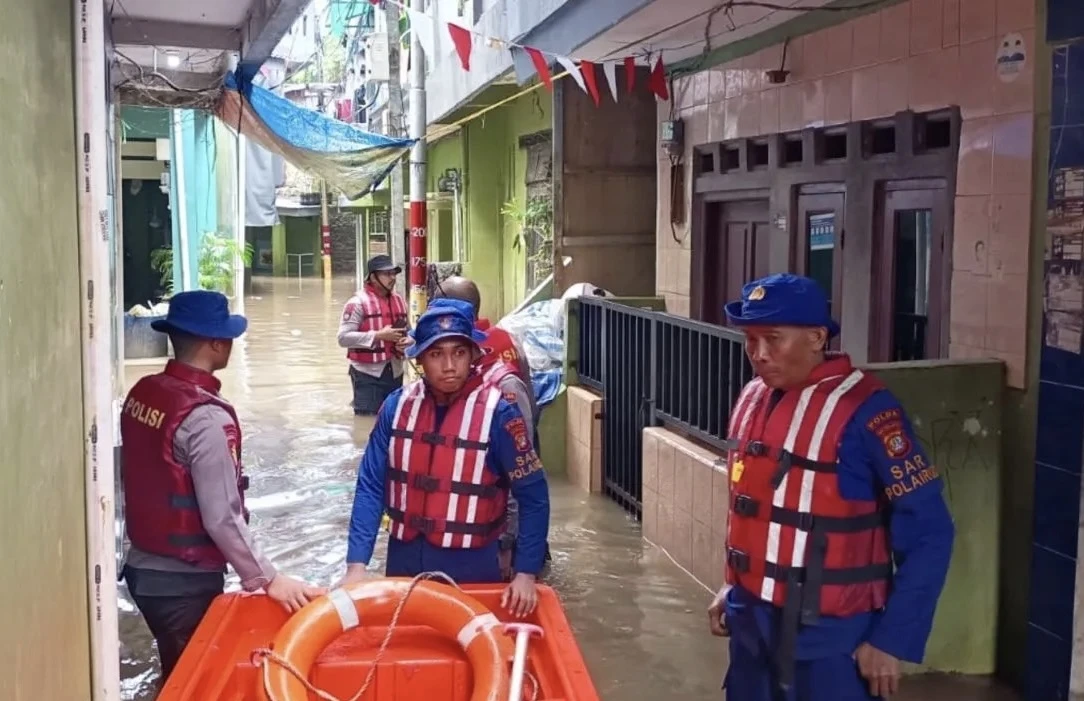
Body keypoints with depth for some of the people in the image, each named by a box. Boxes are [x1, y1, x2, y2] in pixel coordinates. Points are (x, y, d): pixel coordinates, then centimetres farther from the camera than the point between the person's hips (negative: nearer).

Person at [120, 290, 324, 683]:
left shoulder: (142, 393, 1)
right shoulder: (205, 416, -24)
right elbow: (222, 518, -25)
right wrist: (266, 579, -16)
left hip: (143, 567, 8)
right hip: (185, 582, -8)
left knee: (177, 673, 22)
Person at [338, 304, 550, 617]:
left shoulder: (497, 412, -15)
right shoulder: (397, 405, -5)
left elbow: (533, 496, -10)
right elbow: (371, 486, -3)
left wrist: (526, 573, -15)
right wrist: (357, 564, -10)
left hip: (470, 565, -3)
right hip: (404, 560, 3)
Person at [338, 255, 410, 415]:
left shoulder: (399, 300, 10)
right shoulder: (358, 302, -11)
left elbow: (407, 330, 24)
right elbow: (344, 337, -18)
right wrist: (378, 335, -22)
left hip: (395, 372, 7)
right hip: (368, 374, -7)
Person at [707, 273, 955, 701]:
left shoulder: (863, 410, -18)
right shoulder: (752, 398, 5)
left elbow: (928, 534, -17)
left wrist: (893, 639, -16)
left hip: (829, 638, -7)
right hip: (752, 626, 7)